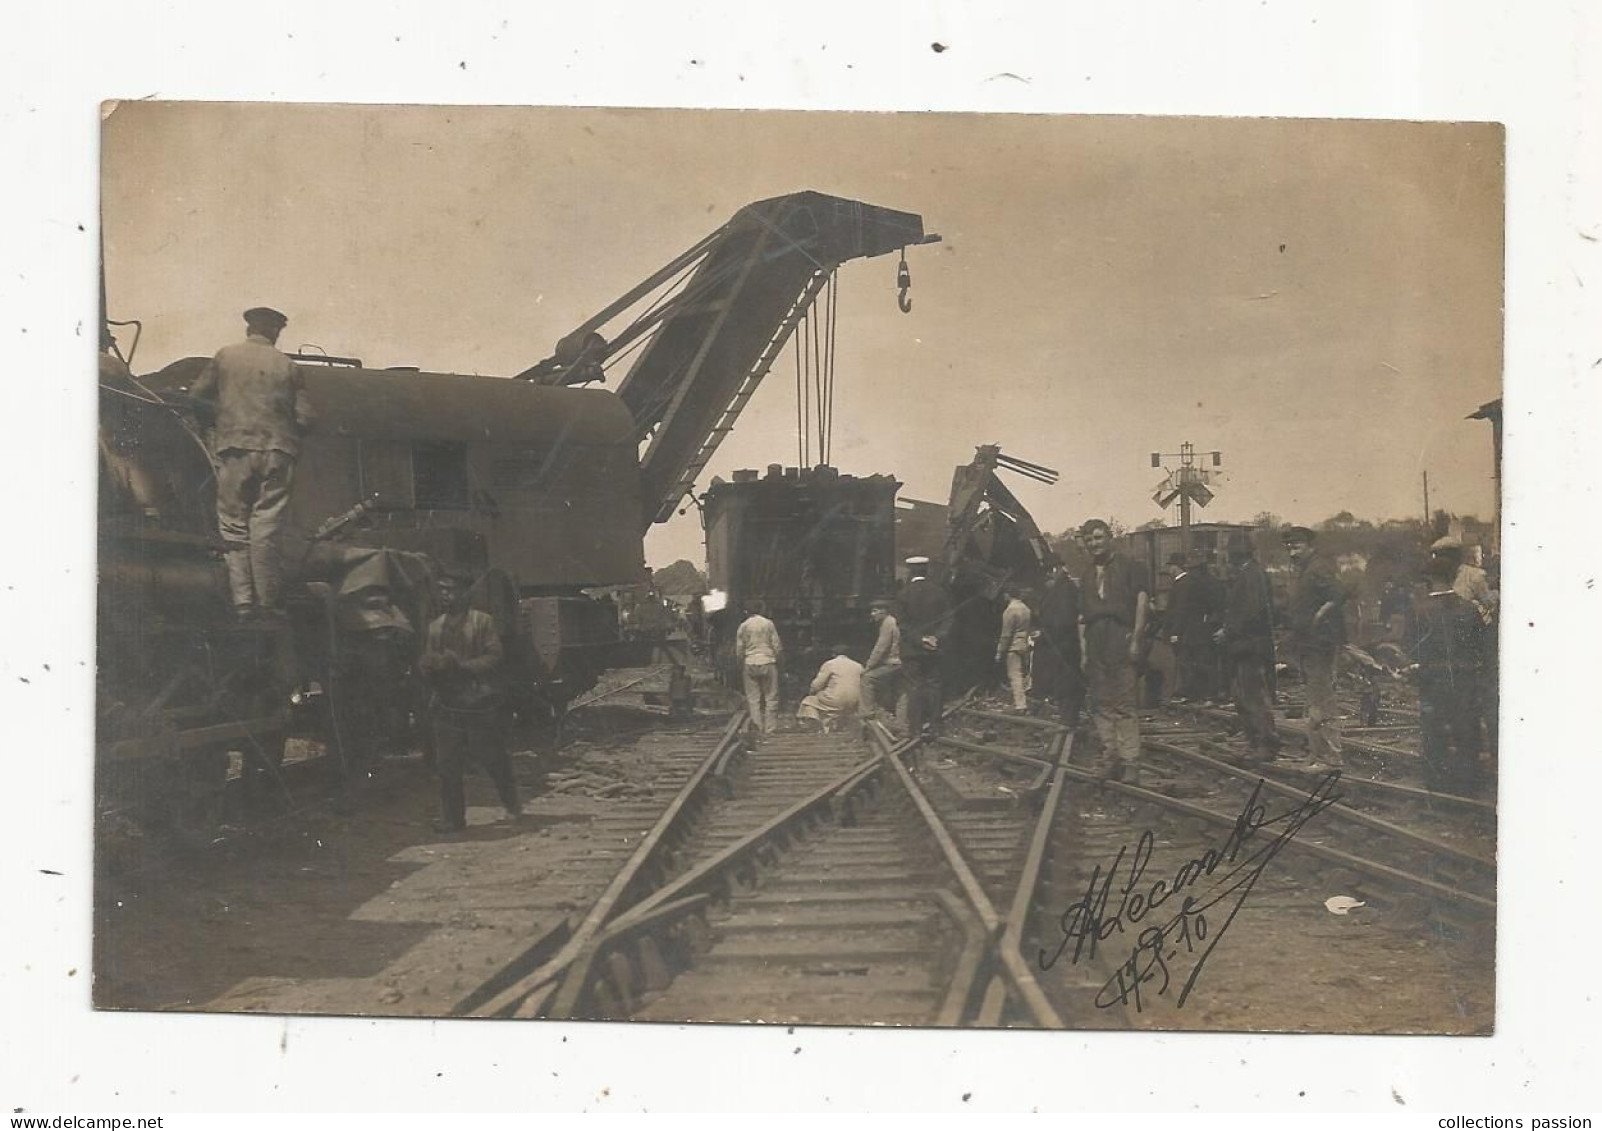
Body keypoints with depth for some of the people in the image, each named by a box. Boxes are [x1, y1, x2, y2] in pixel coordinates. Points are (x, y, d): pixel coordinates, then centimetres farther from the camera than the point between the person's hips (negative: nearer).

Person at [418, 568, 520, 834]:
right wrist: (431, 666, -13)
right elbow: (424, 664, 10)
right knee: (447, 766, 1)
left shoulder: (483, 622, -3)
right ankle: (451, 817, 12)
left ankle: (513, 807, 26)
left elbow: (493, 659, -10)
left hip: (480, 705, -3)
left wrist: (461, 665, -19)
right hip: (447, 706, 4)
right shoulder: (435, 627, 11)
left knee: (494, 760, 6)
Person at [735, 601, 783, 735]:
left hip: (750, 664, 1)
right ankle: (770, 728, 2)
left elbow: (739, 650, 3)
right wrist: (777, 659, 14)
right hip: (768, 662, -1)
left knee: (753, 699, 4)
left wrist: (740, 667, 13)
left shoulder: (743, 626, 1)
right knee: (771, 697, 4)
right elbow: (777, 645, 0)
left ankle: (757, 728, 1)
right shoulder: (768, 623, -2)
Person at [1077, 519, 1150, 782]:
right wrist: (1084, 652, 12)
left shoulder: (1126, 566, 3)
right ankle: (1112, 758, 12)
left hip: (1120, 641, -6)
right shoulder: (1088, 575, 20)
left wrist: (1136, 639, -13)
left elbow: (1142, 599, -6)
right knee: (1100, 706, 6)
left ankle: (1130, 763, -7)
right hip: (1096, 645, 6)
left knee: (1125, 706, -7)